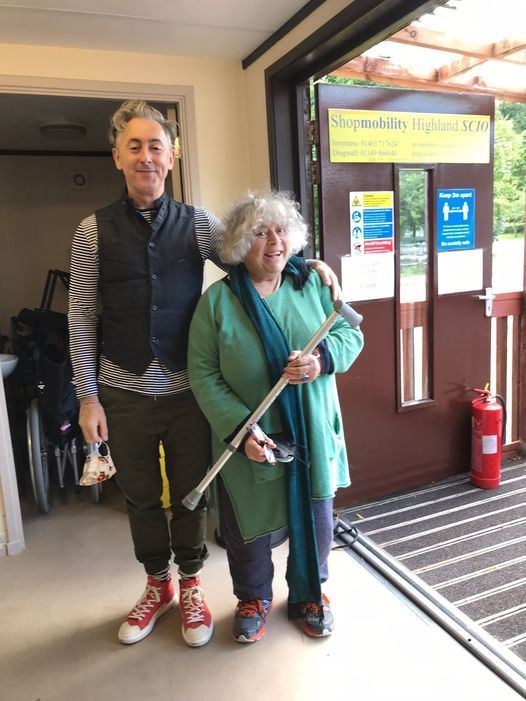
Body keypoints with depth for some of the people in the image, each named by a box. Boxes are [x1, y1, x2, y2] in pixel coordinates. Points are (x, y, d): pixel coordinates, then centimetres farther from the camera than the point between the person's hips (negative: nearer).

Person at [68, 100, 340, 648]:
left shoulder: (197, 223, 0)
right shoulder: (94, 231, -2)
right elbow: (82, 318, -1)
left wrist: (305, 261, -10)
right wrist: (88, 396, -4)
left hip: (187, 391, 0)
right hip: (124, 394, 1)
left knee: (190, 493, 14)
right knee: (140, 495, 17)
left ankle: (191, 587, 39)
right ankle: (157, 585, 42)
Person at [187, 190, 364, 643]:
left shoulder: (313, 283, 0)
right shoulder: (218, 300, -8)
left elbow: (351, 334, 2)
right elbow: (203, 373, -9)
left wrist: (323, 358, -21)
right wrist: (239, 428, -20)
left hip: (311, 432, 2)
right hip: (248, 438, -2)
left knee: (315, 516, 16)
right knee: (249, 521, 12)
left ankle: (309, 594, 43)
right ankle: (254, 598, 41)